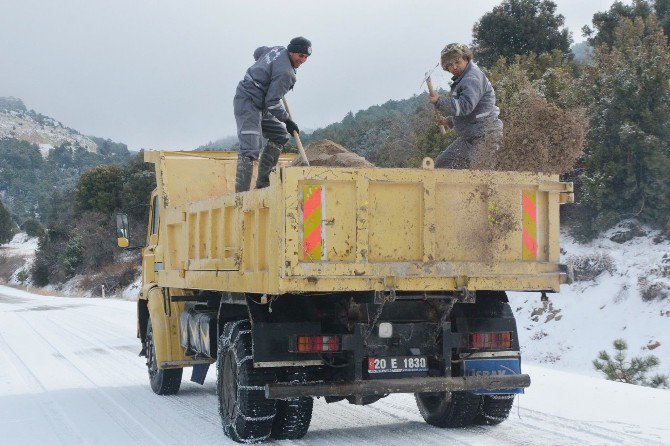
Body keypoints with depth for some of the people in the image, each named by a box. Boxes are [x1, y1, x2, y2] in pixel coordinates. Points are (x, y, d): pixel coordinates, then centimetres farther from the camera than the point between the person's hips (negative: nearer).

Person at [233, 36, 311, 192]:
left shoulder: (278, 50, 7)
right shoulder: (285, 72, -21)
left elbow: (258, 52, 27)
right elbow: (272, 102, -21)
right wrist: (287, 120, -8)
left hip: (260, 105, 11)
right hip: (248, 103, -11)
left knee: (280, 135, 15)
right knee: (251, 148, -18)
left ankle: (262, 183, 15)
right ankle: (241, 193, -22)